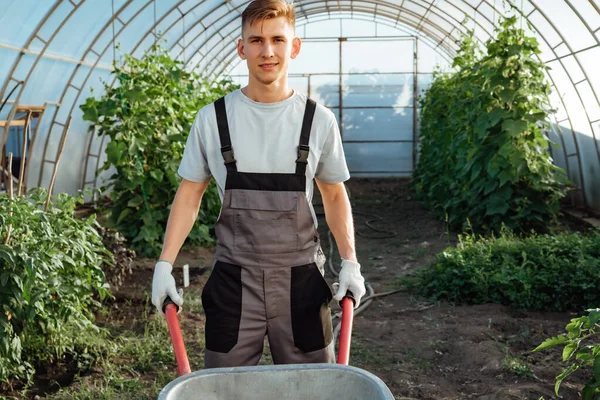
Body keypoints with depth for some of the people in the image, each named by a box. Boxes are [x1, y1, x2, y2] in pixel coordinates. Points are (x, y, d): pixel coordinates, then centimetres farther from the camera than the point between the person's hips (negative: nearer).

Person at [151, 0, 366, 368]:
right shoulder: (212, 119, -2)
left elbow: (335, 195, 9)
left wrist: (350, 260, -2)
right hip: (233, 282, 0)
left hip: (301, 281, 1)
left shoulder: (319, 120, -1)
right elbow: (190, 194, 6)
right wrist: (165, 264, -1)